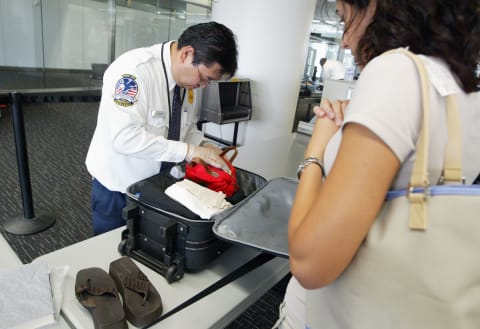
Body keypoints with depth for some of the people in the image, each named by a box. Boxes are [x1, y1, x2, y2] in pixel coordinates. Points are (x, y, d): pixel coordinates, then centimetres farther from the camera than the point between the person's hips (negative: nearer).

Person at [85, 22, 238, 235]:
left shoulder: (187, 77, -2)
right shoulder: (134, 70, -25)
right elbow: (125, 137, -33)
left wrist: (202, 148, -10)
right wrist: (189, 151, -32)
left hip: (159, 184, 6)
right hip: (117, 187, -6)